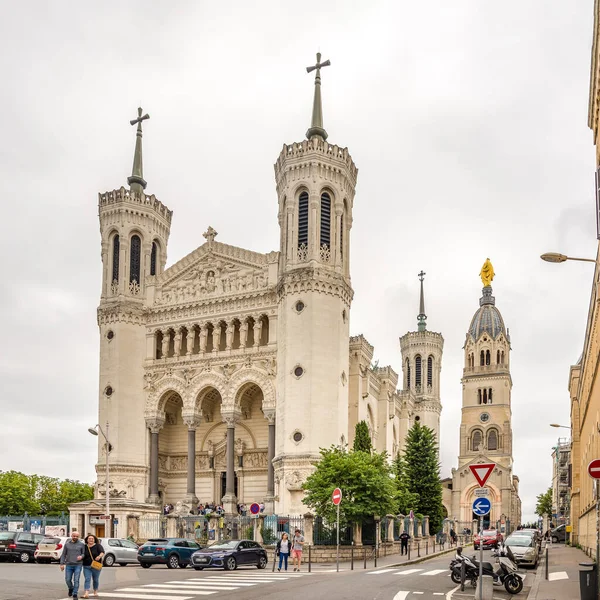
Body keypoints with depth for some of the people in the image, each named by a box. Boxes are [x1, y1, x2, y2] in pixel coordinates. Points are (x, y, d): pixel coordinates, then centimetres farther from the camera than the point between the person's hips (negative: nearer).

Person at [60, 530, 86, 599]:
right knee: (68, 580, 5)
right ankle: (71, 589, 35)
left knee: (76, 580, -6)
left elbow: (84, 553, 5)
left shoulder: (81, 544, 2)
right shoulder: (67, 544, 6)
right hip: (68, 565, 2)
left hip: (78, 565, -2)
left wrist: (81, 556, -17)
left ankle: (75, 595, 2)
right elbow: (63, 554, 9)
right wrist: (62, 564, 3)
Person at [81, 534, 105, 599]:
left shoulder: (98, 546, -5)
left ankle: (95, 592, 29)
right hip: (86, 567, 1)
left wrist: (99, 556, -40)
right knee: (87, 579, -11)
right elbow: (82, 555, 14)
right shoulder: (84, 547, 5)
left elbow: (102, 552, -19)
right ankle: (86, 593, -20)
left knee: (95, 579, 11)